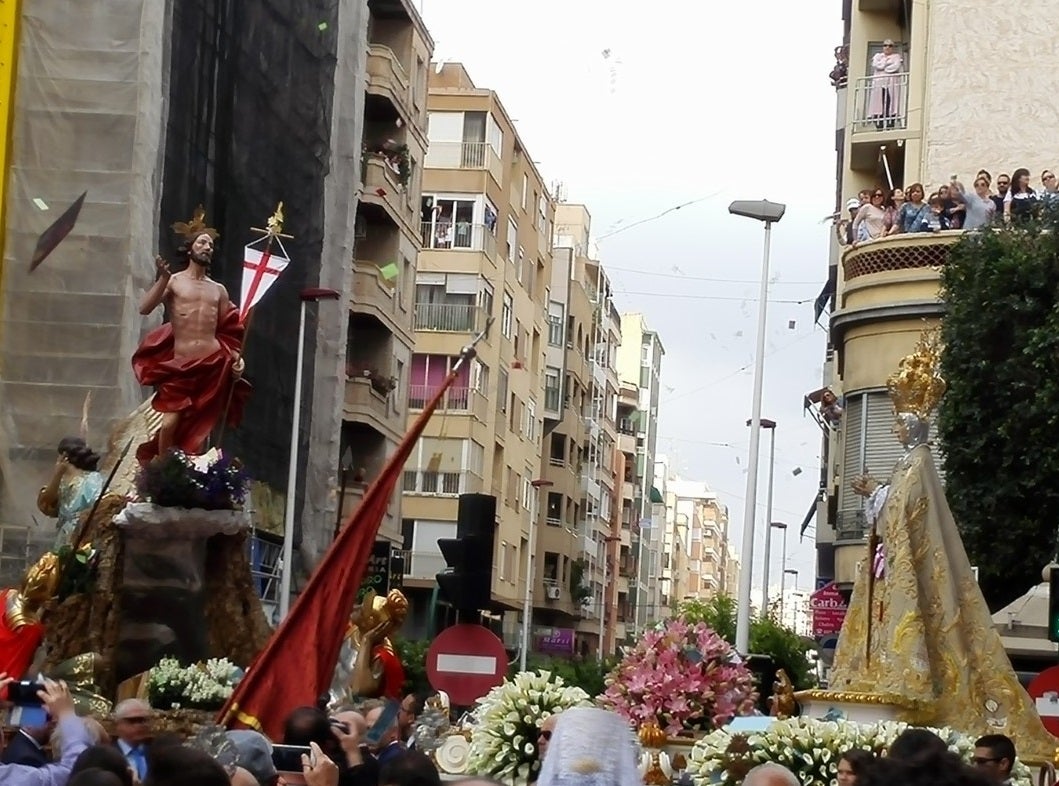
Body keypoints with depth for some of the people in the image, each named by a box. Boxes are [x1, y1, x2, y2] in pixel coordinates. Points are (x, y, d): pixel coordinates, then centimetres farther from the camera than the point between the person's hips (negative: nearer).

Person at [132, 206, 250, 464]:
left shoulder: (219, 290, 15)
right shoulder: (173, 281, 3)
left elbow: (228, 331, 18)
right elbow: (144, 308, -10)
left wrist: (237, 357, 2)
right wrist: (162, 279, -20)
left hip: (212, 364, 3)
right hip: (180, 363, -3)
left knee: (199, 427, 3)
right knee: (170, 421, -14)